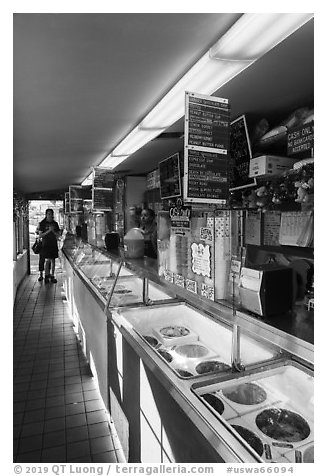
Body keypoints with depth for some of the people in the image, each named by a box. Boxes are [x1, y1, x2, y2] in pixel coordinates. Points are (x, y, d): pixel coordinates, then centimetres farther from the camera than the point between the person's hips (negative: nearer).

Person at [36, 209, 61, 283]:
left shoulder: (55, 223, 9)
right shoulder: (42, 223, -1)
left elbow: (58, 235, 9)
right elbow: (40, 235, -6)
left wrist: (53, 231, -9)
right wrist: (48, 231, -16)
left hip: (54, 244, 3)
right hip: (45, 244, -3)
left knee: (53, 260, 6)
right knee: (48, 260, -8)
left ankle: (52, 276, 13)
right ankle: (47, 275, 3)